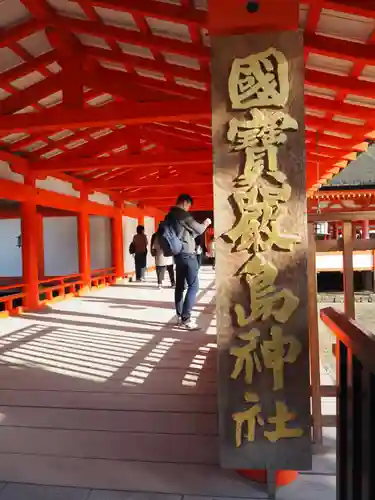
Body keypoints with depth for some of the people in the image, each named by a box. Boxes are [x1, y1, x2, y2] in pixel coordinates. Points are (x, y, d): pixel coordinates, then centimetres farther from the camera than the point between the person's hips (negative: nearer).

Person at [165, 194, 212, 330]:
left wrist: (201, 226, 23)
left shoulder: (170, 216, 15)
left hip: (178, 254, 9)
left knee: (180, 285, 9)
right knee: (193, 286, -8)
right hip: (187, 254, -9)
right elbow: (199, 229, -6)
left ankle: (180, 316, 12)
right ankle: (185, 319, -11)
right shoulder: (183, 214, -12)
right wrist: (206, 223, 13)